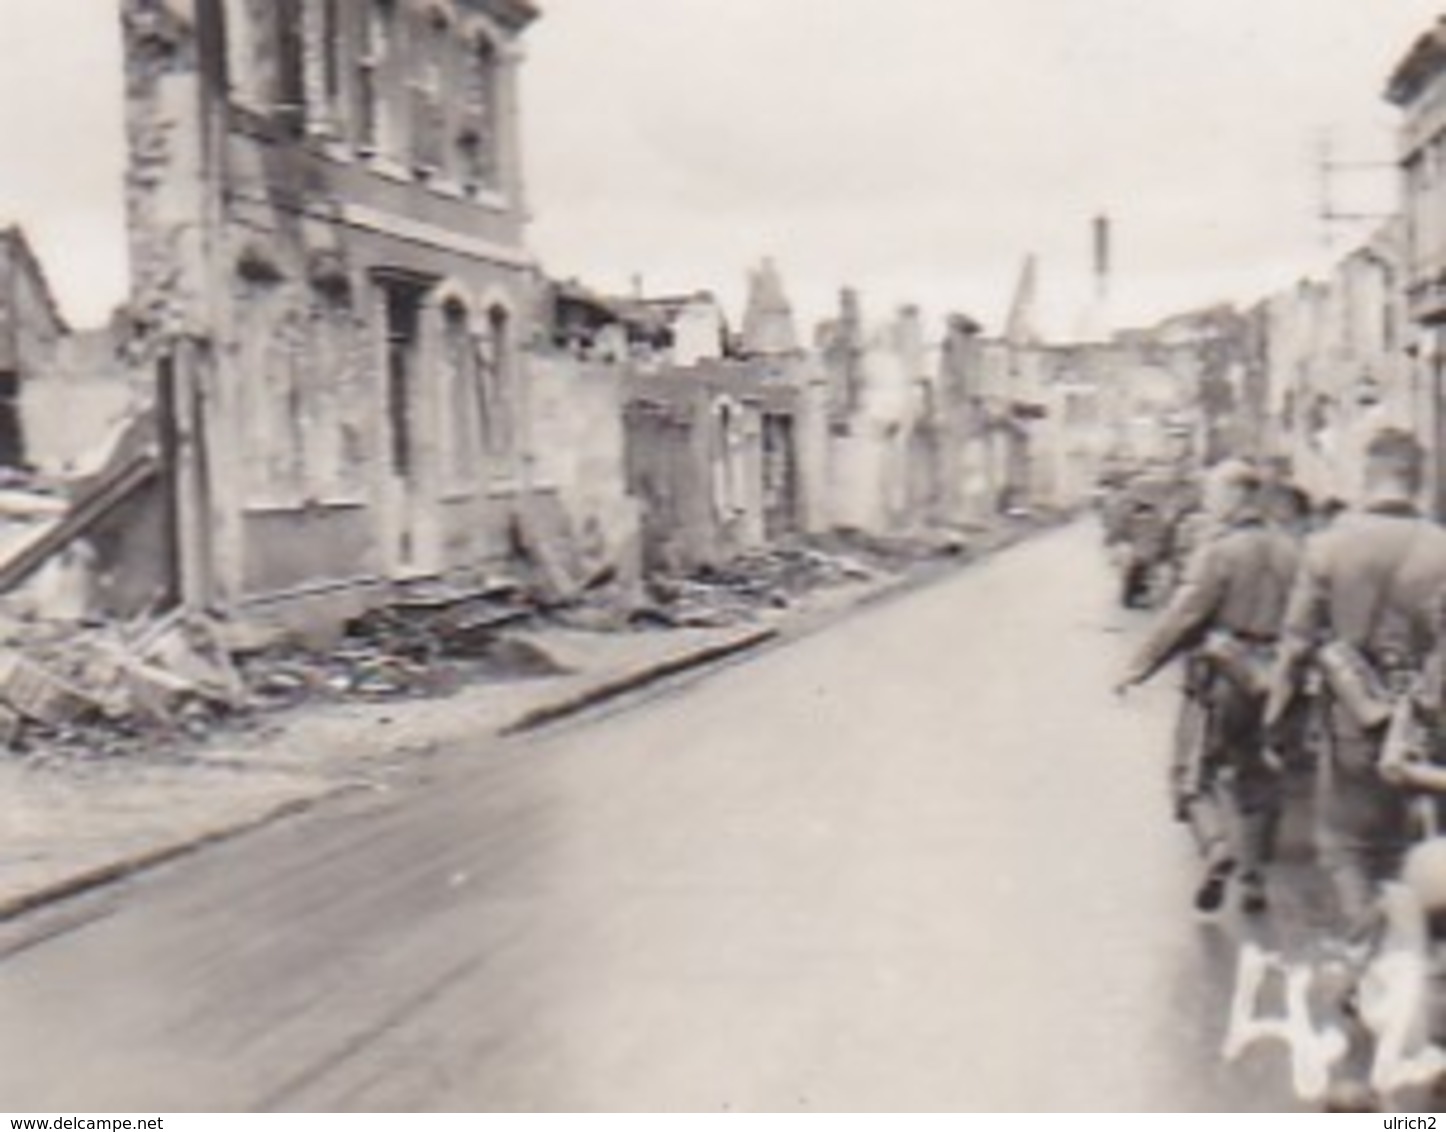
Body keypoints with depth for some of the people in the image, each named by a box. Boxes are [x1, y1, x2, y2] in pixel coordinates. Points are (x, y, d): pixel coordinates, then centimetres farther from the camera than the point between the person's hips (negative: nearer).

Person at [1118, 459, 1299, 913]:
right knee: (1258, 778, 15)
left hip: (1227, 676, -5)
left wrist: (1141, 665, -11)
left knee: (1202, 774, 5)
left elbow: (1183, 615, -15)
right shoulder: (1288, 552, 7)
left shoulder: (1220, 550, -11)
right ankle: (1254, 876, 16)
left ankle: (1217, 847, -18)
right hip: (1275, 681, 5)